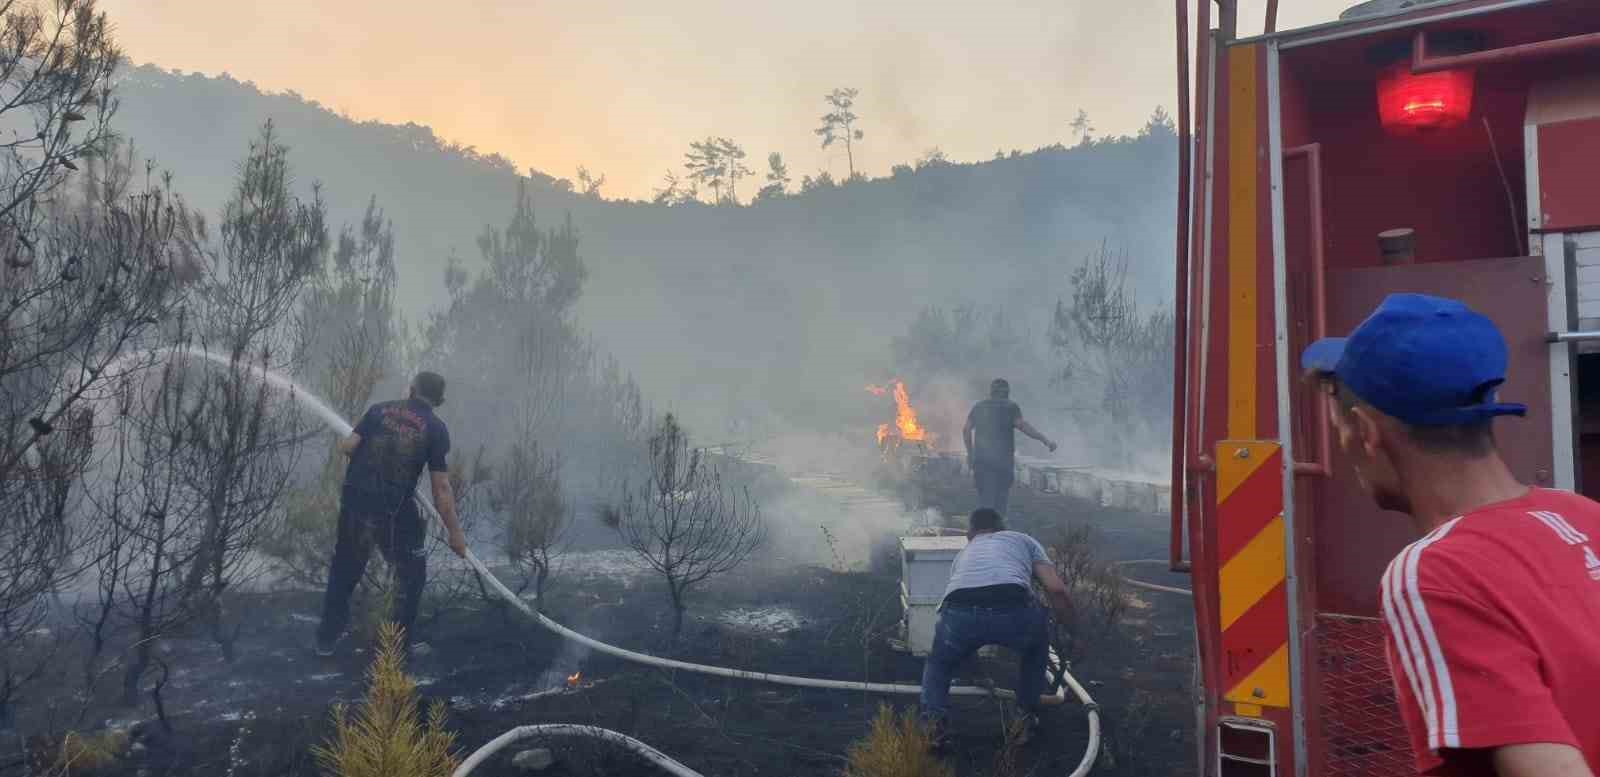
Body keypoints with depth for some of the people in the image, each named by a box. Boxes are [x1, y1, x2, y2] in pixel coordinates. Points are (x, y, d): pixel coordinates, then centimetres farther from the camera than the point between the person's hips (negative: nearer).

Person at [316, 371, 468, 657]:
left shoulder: (380, 410, 5)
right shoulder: (436, 429, -4)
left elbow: (347, 447, -1)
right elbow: (441, 488, -6)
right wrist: (455, 532, 0)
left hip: (353, 502, 4)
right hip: (393, 512, -4)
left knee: (343, 571, 22)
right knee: (412, 574, 16)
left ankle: (327, 639, 32)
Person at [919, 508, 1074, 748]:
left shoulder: (963, 553, 42)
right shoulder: (1023, 539, 34)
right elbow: (1057, 590, 20)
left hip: (959, 614, 2)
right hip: (1013, 611, -2)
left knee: (938, 663, 35)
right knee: (1036, 645, 37)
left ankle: (933, 720, 13)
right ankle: (1028, 717, 35)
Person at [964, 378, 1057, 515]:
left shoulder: (978, 407, 15)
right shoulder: (1010, 407, 0)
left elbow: (966, 430, 15)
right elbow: (1022, 425, -15)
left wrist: (970, 453, 25)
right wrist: (1045, 440, -18)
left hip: (980, 459, 4)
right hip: (1002, 461, -4)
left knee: (984, 498, 8)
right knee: (1000, 499, 2)